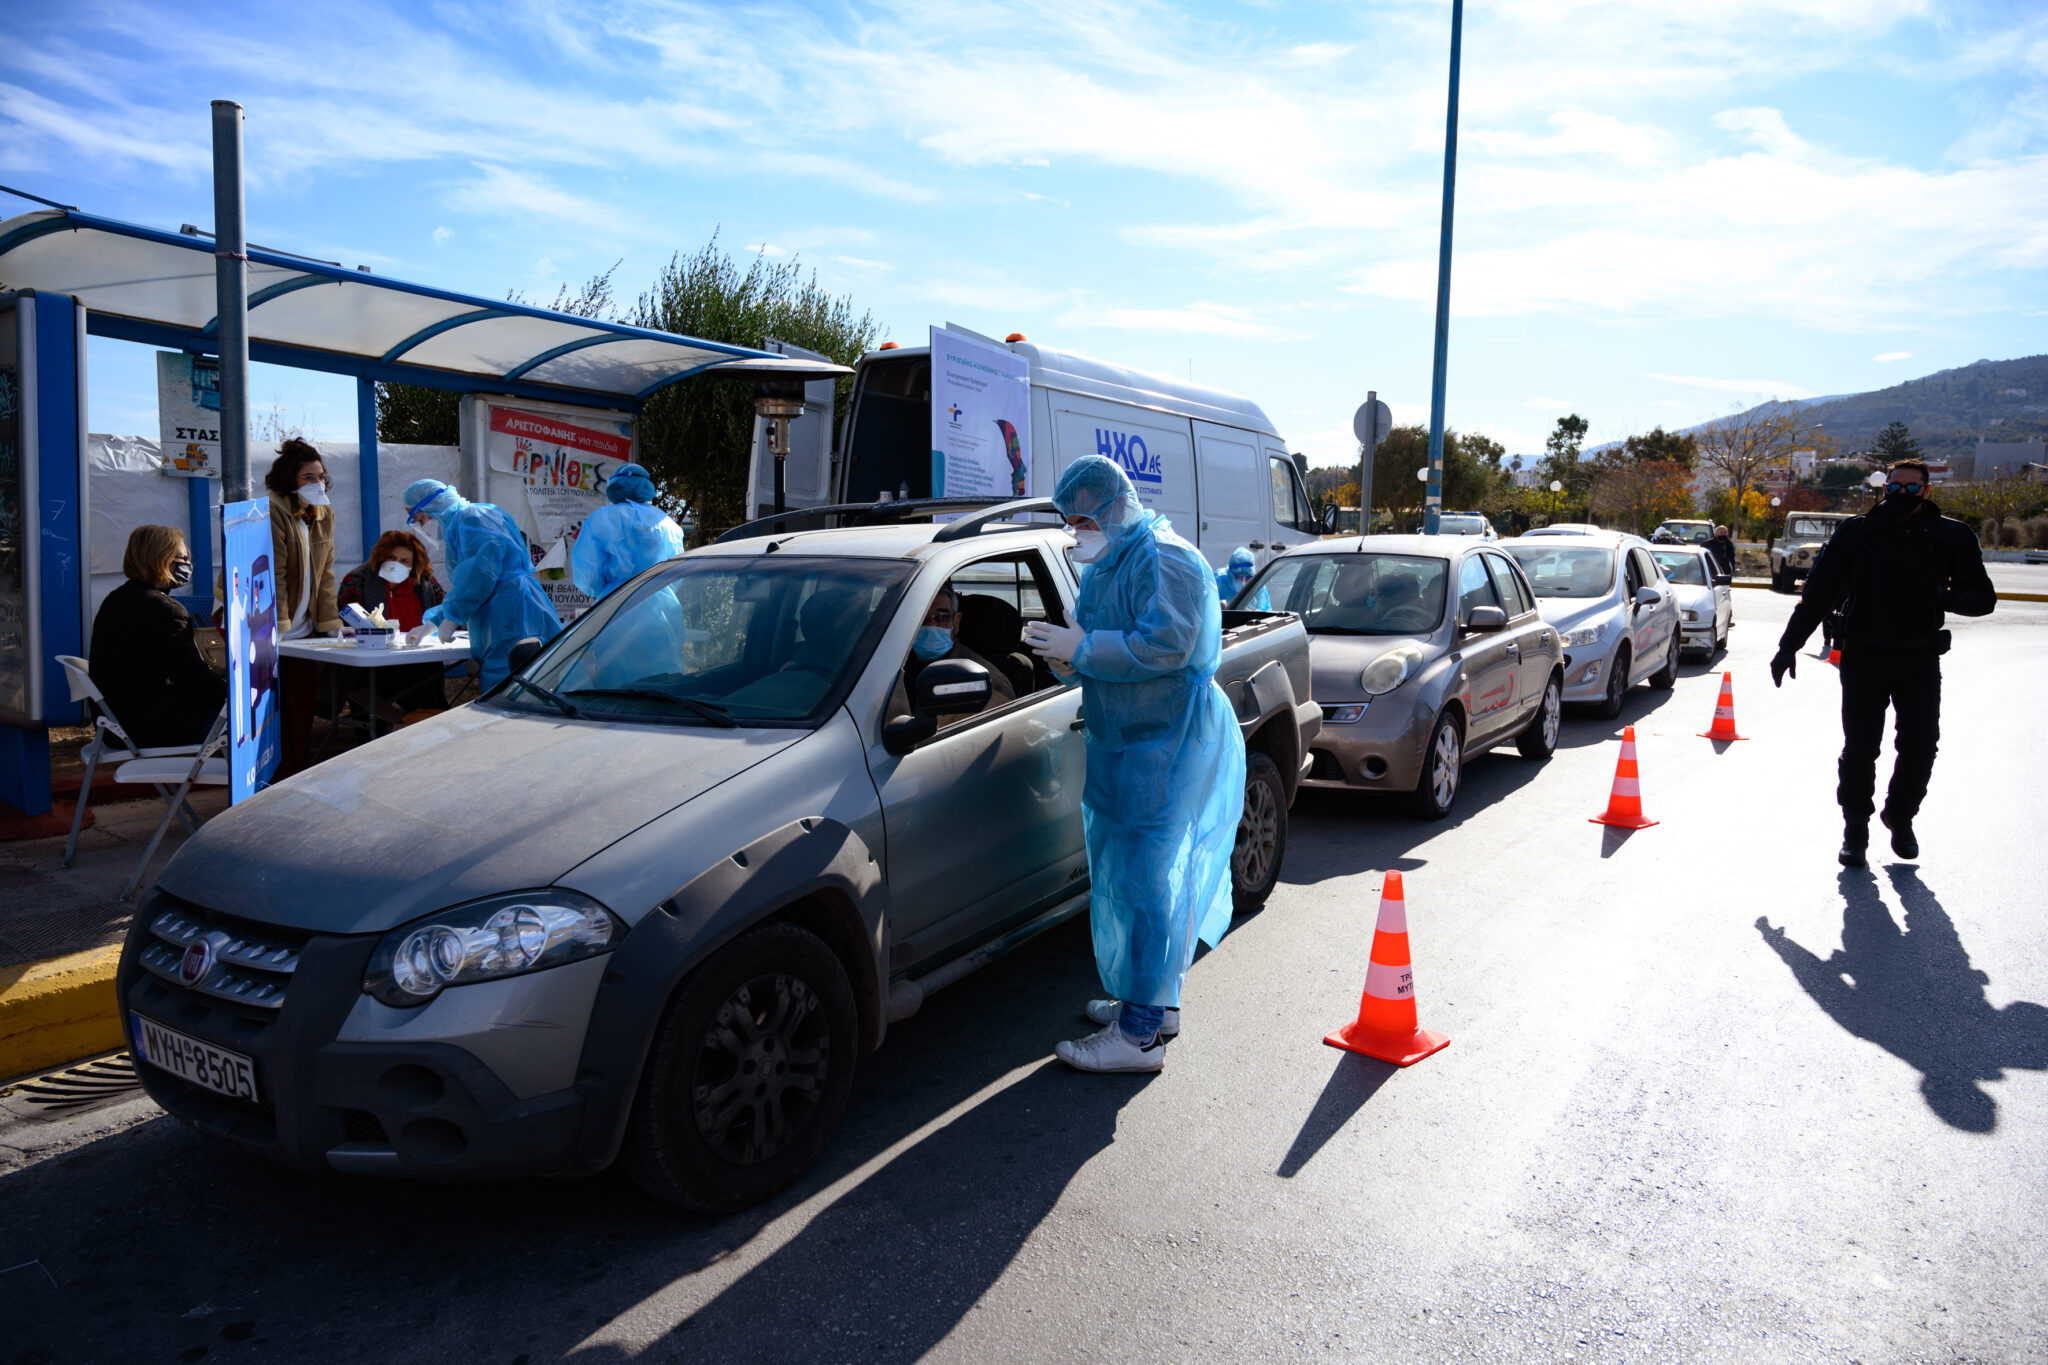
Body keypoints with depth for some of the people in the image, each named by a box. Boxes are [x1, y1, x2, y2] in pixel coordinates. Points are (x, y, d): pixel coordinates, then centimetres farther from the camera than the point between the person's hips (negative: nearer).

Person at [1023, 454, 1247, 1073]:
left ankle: (1138, 1034, -3)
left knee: (1144, 884, -9)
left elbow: (1167, 646, -27)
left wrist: (1083, 647, -22)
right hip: (1125, 743, 10)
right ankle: (1158, 1002, 29)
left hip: (1169, 746, -10)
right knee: (1134, 878, 16)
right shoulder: (1110, 564, 16)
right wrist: (1068, 656, 2)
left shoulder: (1166, 560, -15)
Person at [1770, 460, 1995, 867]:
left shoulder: (1951, 537, 3)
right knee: (1859, 747, -3)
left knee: (1919, 746, -4)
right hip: (1863, 655, -1)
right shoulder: (1857, 532, 1)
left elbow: (1983, 597, 6)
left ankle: (1900, 816, 22)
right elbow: (1817, 592, 4)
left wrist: (1946, 597, -16)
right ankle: (1855, 827, 14)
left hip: (1919, 658, 1)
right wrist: (1789, 645, 0)